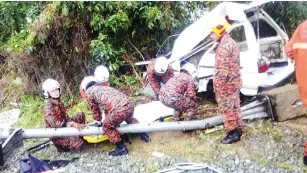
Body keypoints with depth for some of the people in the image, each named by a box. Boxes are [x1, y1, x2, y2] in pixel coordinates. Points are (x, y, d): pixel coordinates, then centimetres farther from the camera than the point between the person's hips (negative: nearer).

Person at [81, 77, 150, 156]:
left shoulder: (89, 91, 17)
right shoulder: (105, 87, 36)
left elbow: (94, 108, 23)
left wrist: (98, 121, 37)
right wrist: (108, 118, 55)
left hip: (118, 109, -7)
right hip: (130, 104, 7)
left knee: (107, 127, 19)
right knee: (129, 119, 39)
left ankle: (121, 148, 19)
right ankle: (143, 134, 39)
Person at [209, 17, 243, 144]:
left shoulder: (223, 46, -22)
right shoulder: (230, 42, 12)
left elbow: (222, 70, -25)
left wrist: (218, 87, -19)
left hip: (226, 85, -10)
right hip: (234, 82, 10)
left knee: (226, 109, 1)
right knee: (235, 107, 18)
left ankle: (233, 133, 11)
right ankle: (238, 129, 29)